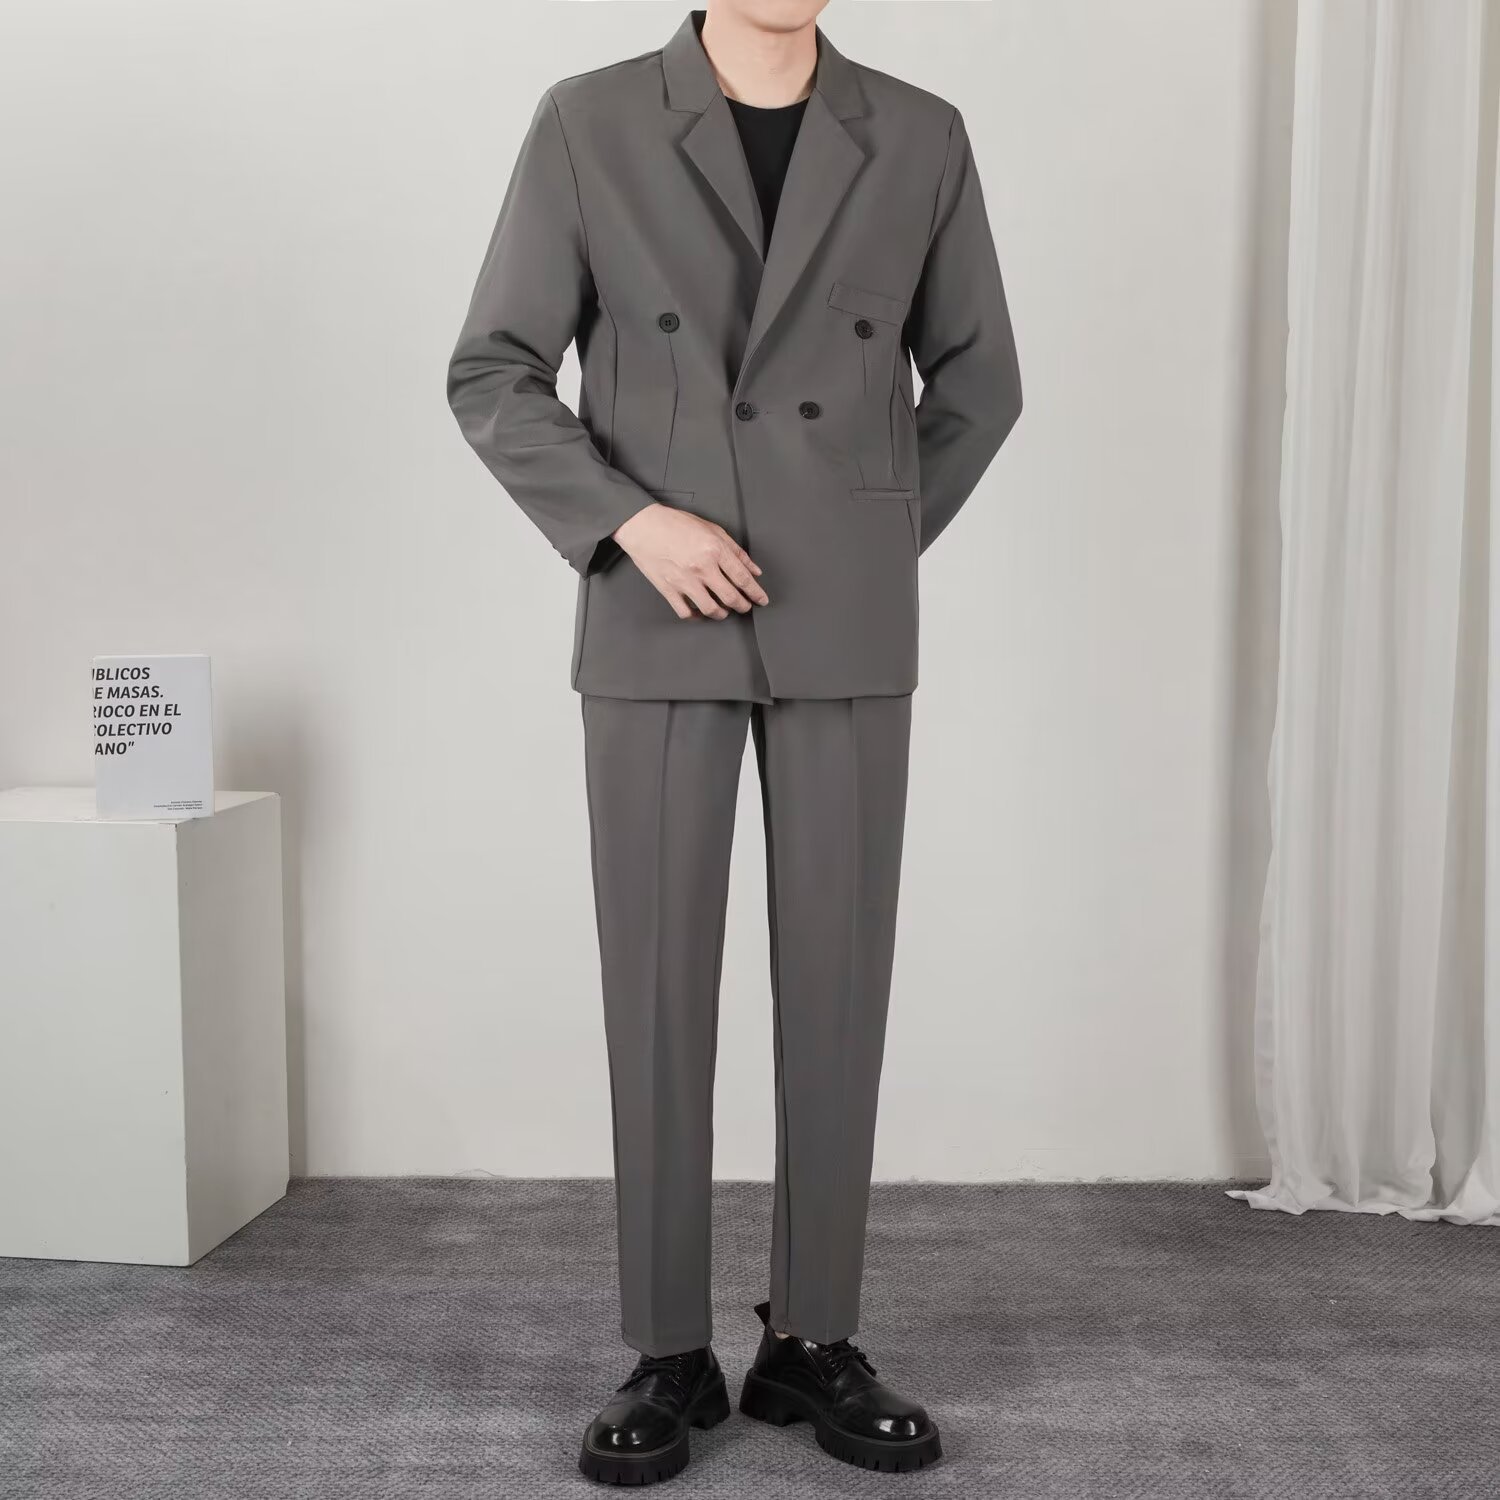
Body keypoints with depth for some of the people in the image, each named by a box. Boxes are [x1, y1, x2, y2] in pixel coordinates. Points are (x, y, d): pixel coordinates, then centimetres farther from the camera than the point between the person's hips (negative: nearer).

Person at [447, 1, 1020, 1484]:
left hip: (846, 634, 2)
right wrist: (630, 523, -14)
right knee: (658, 987, 0)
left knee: (836, 984, 2)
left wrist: (881, 548, 9)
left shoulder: (920, 139, 6)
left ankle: (811, 1340, 17)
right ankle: (669, 1356, 13)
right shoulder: (588, 125, 1)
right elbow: (492, 377, 0)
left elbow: (977, 379, 15)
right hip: (655, 630, -1)